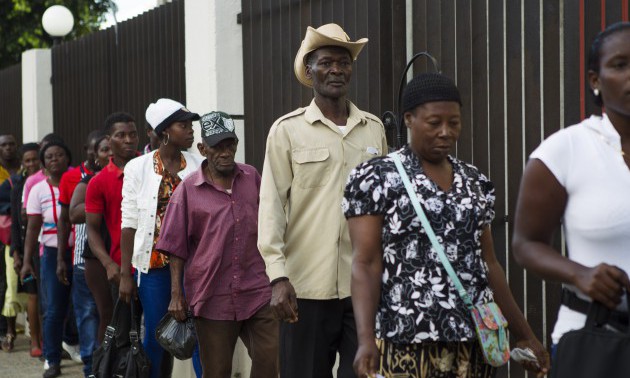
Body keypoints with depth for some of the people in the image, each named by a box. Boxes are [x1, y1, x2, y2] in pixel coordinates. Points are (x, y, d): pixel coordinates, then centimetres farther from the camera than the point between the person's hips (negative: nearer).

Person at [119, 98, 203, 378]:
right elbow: (129, 223, 1)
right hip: (153, 263, 0)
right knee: (155, 335, 6)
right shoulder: (138, 168, 2)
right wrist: (125, 274, -3)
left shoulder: (199, 167, 4)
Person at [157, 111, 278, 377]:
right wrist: (176, 294, -3)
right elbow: (176, 246, 2)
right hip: (212, 295, -2)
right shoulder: (188, 189, -1)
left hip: (257, 292, 2)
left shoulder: (252, 178, 8)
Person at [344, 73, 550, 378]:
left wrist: (524, 335, 16)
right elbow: (365, 264, -8)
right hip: (406, 343, -4)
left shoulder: (475, 183, 14)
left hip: (473, 342, 5)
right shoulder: (377, 178, -2)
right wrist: (366, 339, -20)